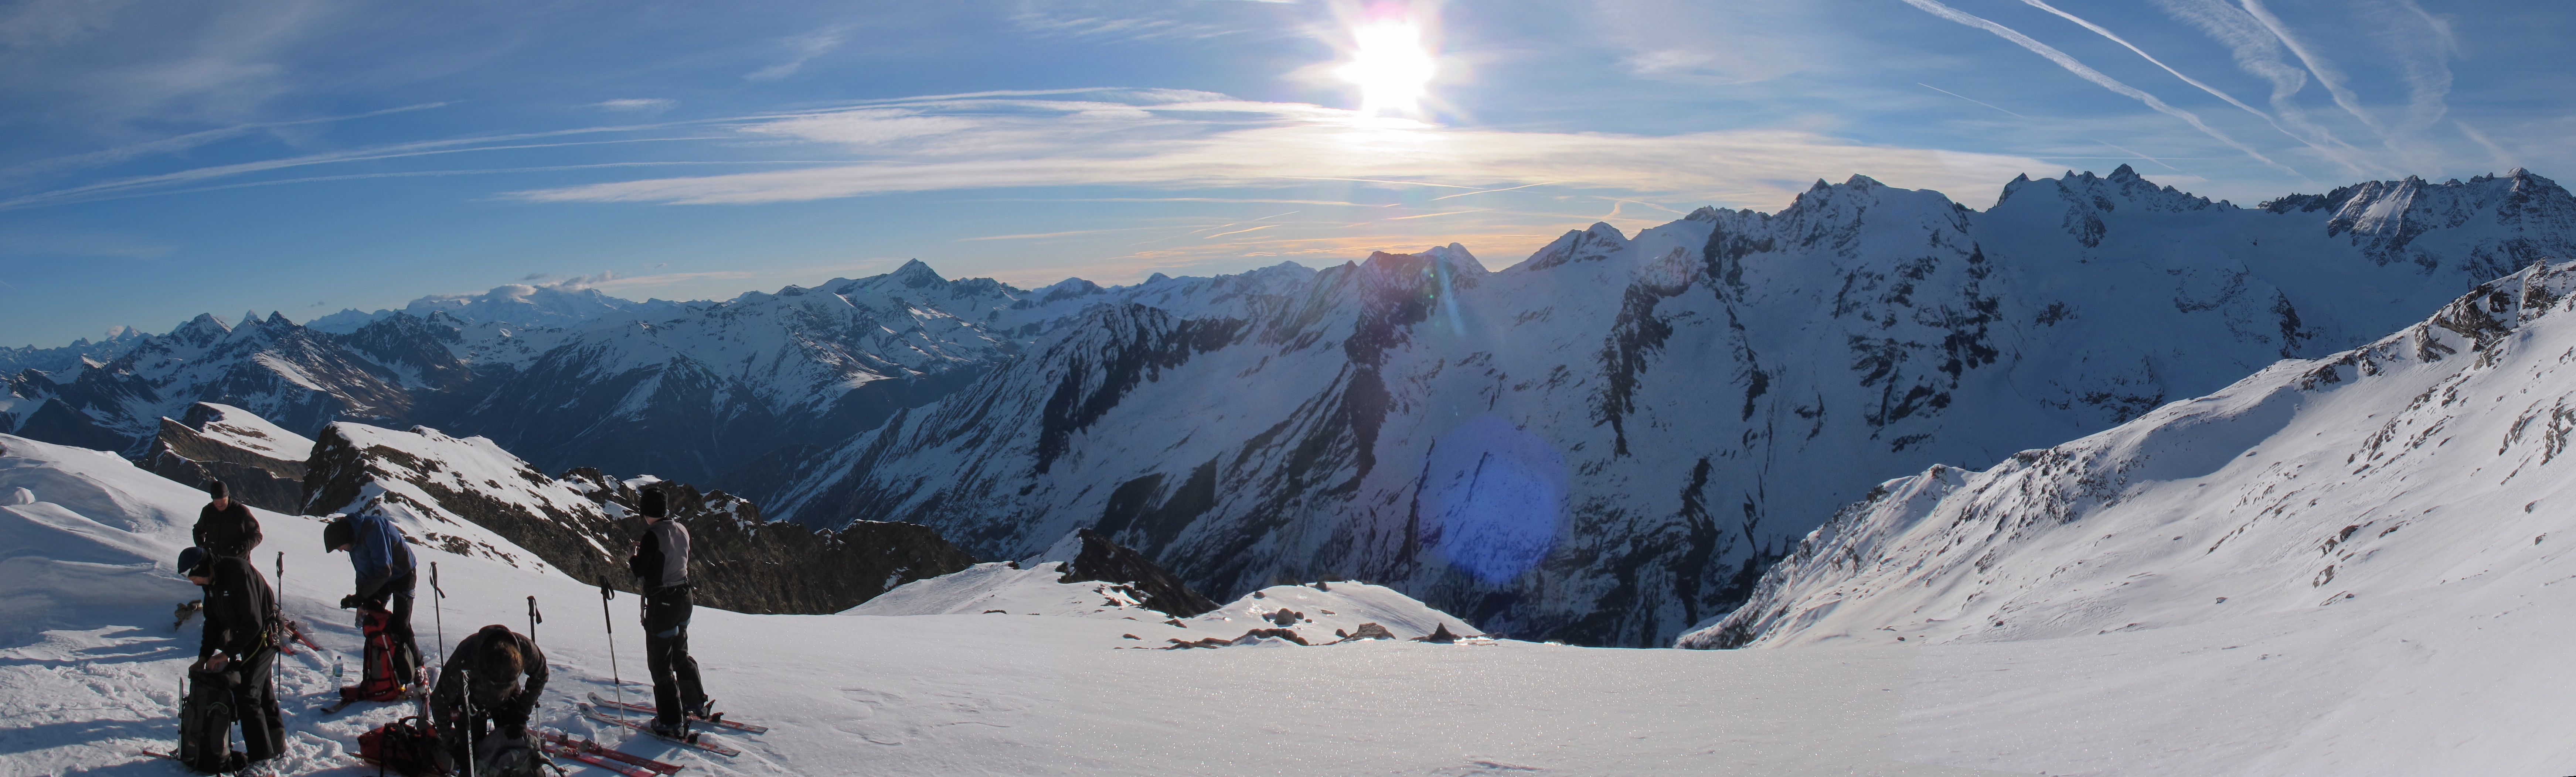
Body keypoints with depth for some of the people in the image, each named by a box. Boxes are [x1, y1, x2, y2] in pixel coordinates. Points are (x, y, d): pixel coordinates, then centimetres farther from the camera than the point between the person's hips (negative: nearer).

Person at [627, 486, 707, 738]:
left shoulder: (653, 535, -20)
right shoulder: (682, 530, 2)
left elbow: (639, 572, -15)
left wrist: (631, 559, 6)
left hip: (662, 603, -8)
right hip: (684, 598, 8)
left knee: (661, 665, 3)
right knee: (681, 655, 25)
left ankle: (673, 724, 7)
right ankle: (697, 705, 37)